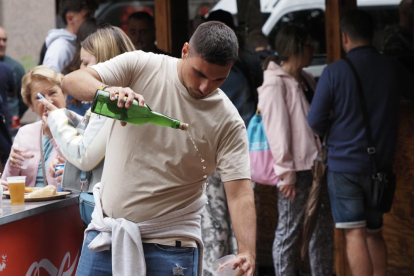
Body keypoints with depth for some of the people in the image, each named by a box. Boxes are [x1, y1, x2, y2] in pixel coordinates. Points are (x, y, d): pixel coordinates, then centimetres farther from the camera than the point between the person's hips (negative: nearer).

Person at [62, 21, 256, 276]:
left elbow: (239, 193, -14)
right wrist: (108, 90, -33)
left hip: (170, 244, -1)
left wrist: (247, 254, -29)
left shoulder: (228, 122, -9)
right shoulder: (141, 66, -5)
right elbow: (72, 81, -11)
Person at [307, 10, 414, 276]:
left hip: (343, 164, -3)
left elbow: (315, 121, -8)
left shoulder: (334, 72, -10)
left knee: (355, 234, -3)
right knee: (374, 232, 17)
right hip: (380, 164, 3)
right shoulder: (392, 68, -1)